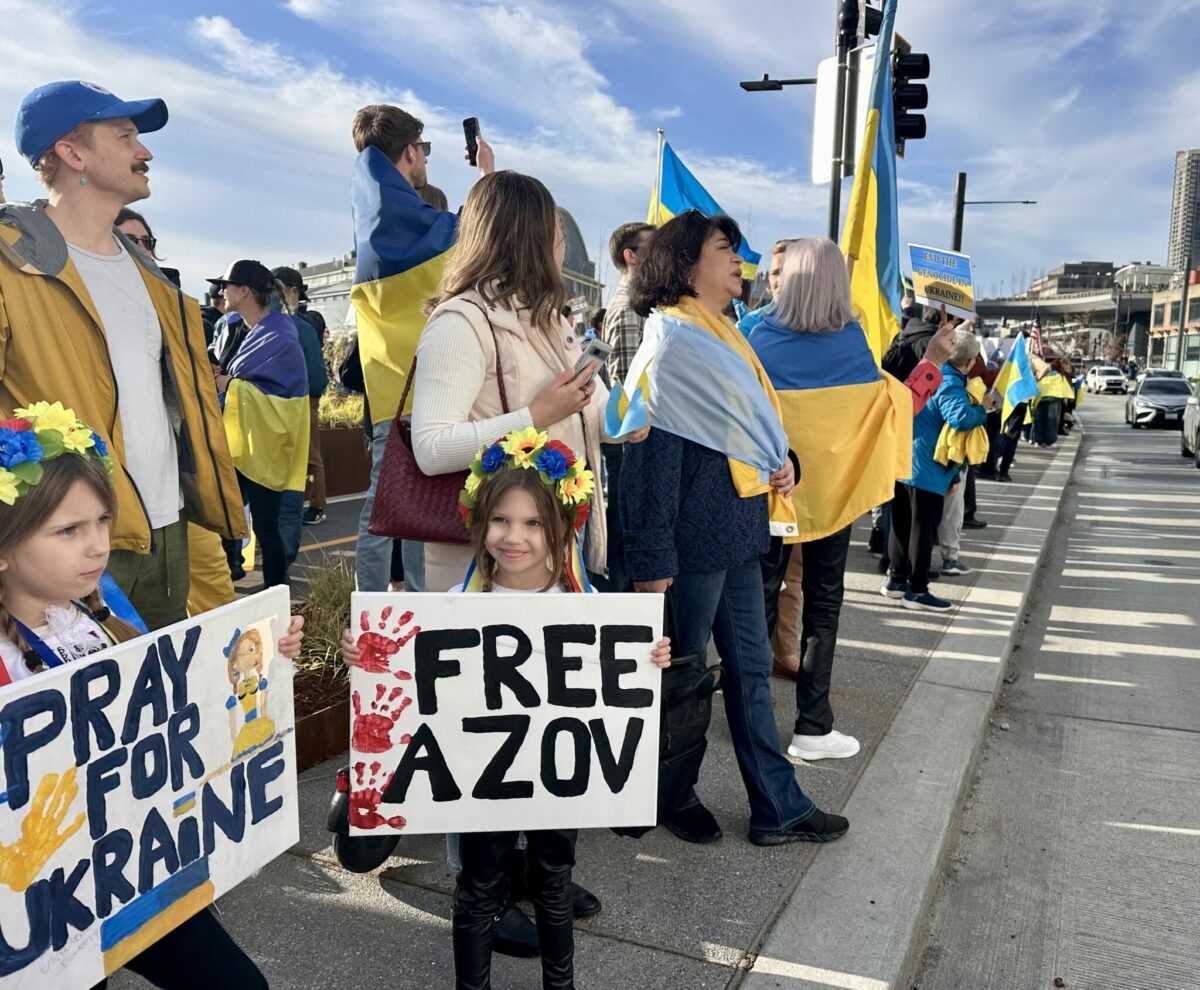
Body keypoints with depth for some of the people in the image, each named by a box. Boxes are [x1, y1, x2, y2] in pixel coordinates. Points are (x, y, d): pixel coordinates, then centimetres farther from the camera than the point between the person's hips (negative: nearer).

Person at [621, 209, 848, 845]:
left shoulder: (722, 336, 15)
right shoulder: (670, 345, -13)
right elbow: (651, 457, -18)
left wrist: (781, 460, 2)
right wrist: (653, 561, -21)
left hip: (739, 530, 9)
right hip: (695, 536, -9)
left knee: (749, 665, 14)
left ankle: (778, 808, 25)